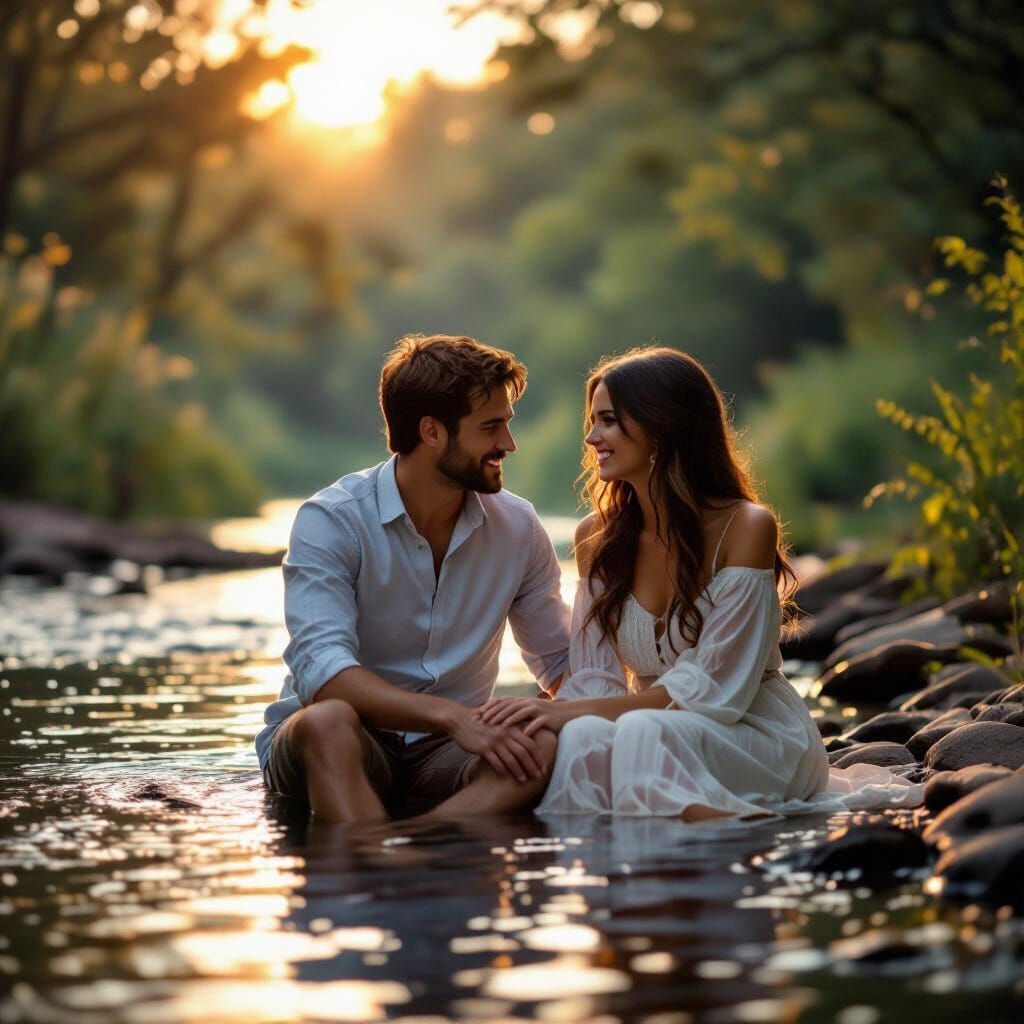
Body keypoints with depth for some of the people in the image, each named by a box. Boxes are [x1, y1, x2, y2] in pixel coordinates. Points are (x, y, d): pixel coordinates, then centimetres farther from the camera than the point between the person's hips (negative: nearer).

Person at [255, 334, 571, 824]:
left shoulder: (517, 526, 5)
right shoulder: (331, 521, -11)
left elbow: (560, 660, 17)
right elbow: (322, 670, -24)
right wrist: (451, 715, -36)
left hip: (443, 754, 3)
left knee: (548, 744, -30)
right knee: (328, 720, -38)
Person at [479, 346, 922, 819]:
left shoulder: (746, 527, -13)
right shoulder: (596, 538, 4)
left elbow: (713, 690, -17)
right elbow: (594, 680, 2)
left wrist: (572, 710, -23)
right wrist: (554, 713, -22)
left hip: (759, 738, -4)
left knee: (642, 733, -36)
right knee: (582, 741, -31)